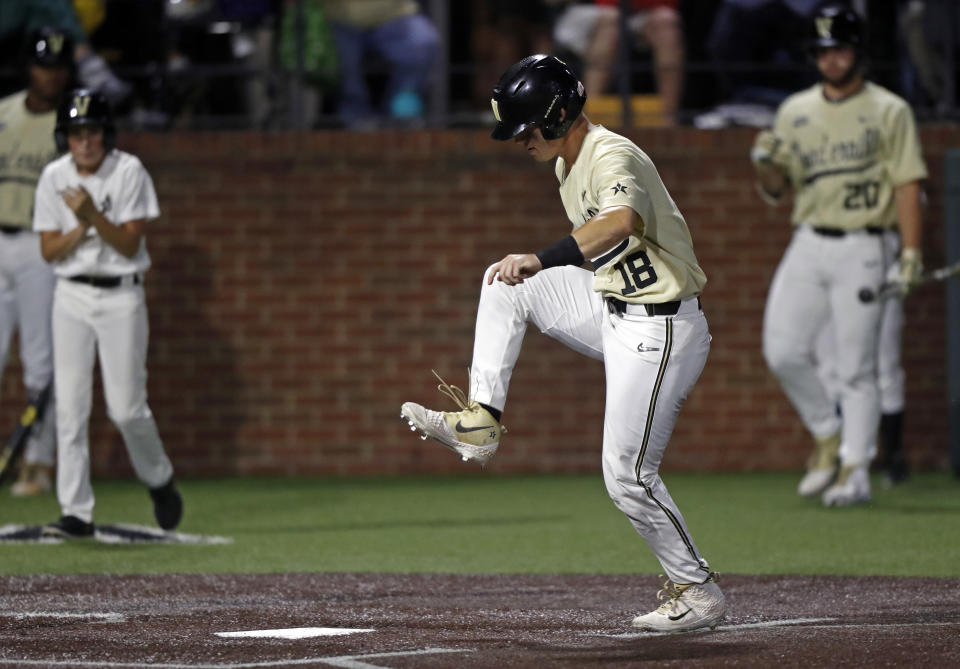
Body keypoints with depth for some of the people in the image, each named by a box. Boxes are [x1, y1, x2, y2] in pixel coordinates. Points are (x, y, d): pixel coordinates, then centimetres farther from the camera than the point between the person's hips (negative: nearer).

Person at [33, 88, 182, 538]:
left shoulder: (128, 172, -7)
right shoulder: (54, 177, 2)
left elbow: (129, 245, -11)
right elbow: (49, 251, 1)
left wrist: (93, 215, -24)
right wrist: (81, 227, -17)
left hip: (121, 295, -3)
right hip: (72, 296, 3)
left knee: (126, 408, -5)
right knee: (70, 406, -5)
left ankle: (159, 481, 23)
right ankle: (76, 512, -2)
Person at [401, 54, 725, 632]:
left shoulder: (611, 157, -23)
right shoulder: (570, 165, 9)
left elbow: (624, 222, -45)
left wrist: (544, 260, -56)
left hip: (659, 333, -10)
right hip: (615, 310, 10)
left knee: (628, 476, -8)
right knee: (507, 282, 4)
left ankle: (698, 592, 7)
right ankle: (481, 422, 1)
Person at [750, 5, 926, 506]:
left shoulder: (889, 112, 1)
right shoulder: (795, 112, 13)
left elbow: (907, 185, -4)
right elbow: (775, 191, 16)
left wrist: (912, 253, -14)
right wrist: (765, 164, -7)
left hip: (862, 249, -4)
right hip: (807, 246, 4)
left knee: (856, 367, -5)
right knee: (783, 351, -6)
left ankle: (856, 469, -1)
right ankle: (827, 435, 16)